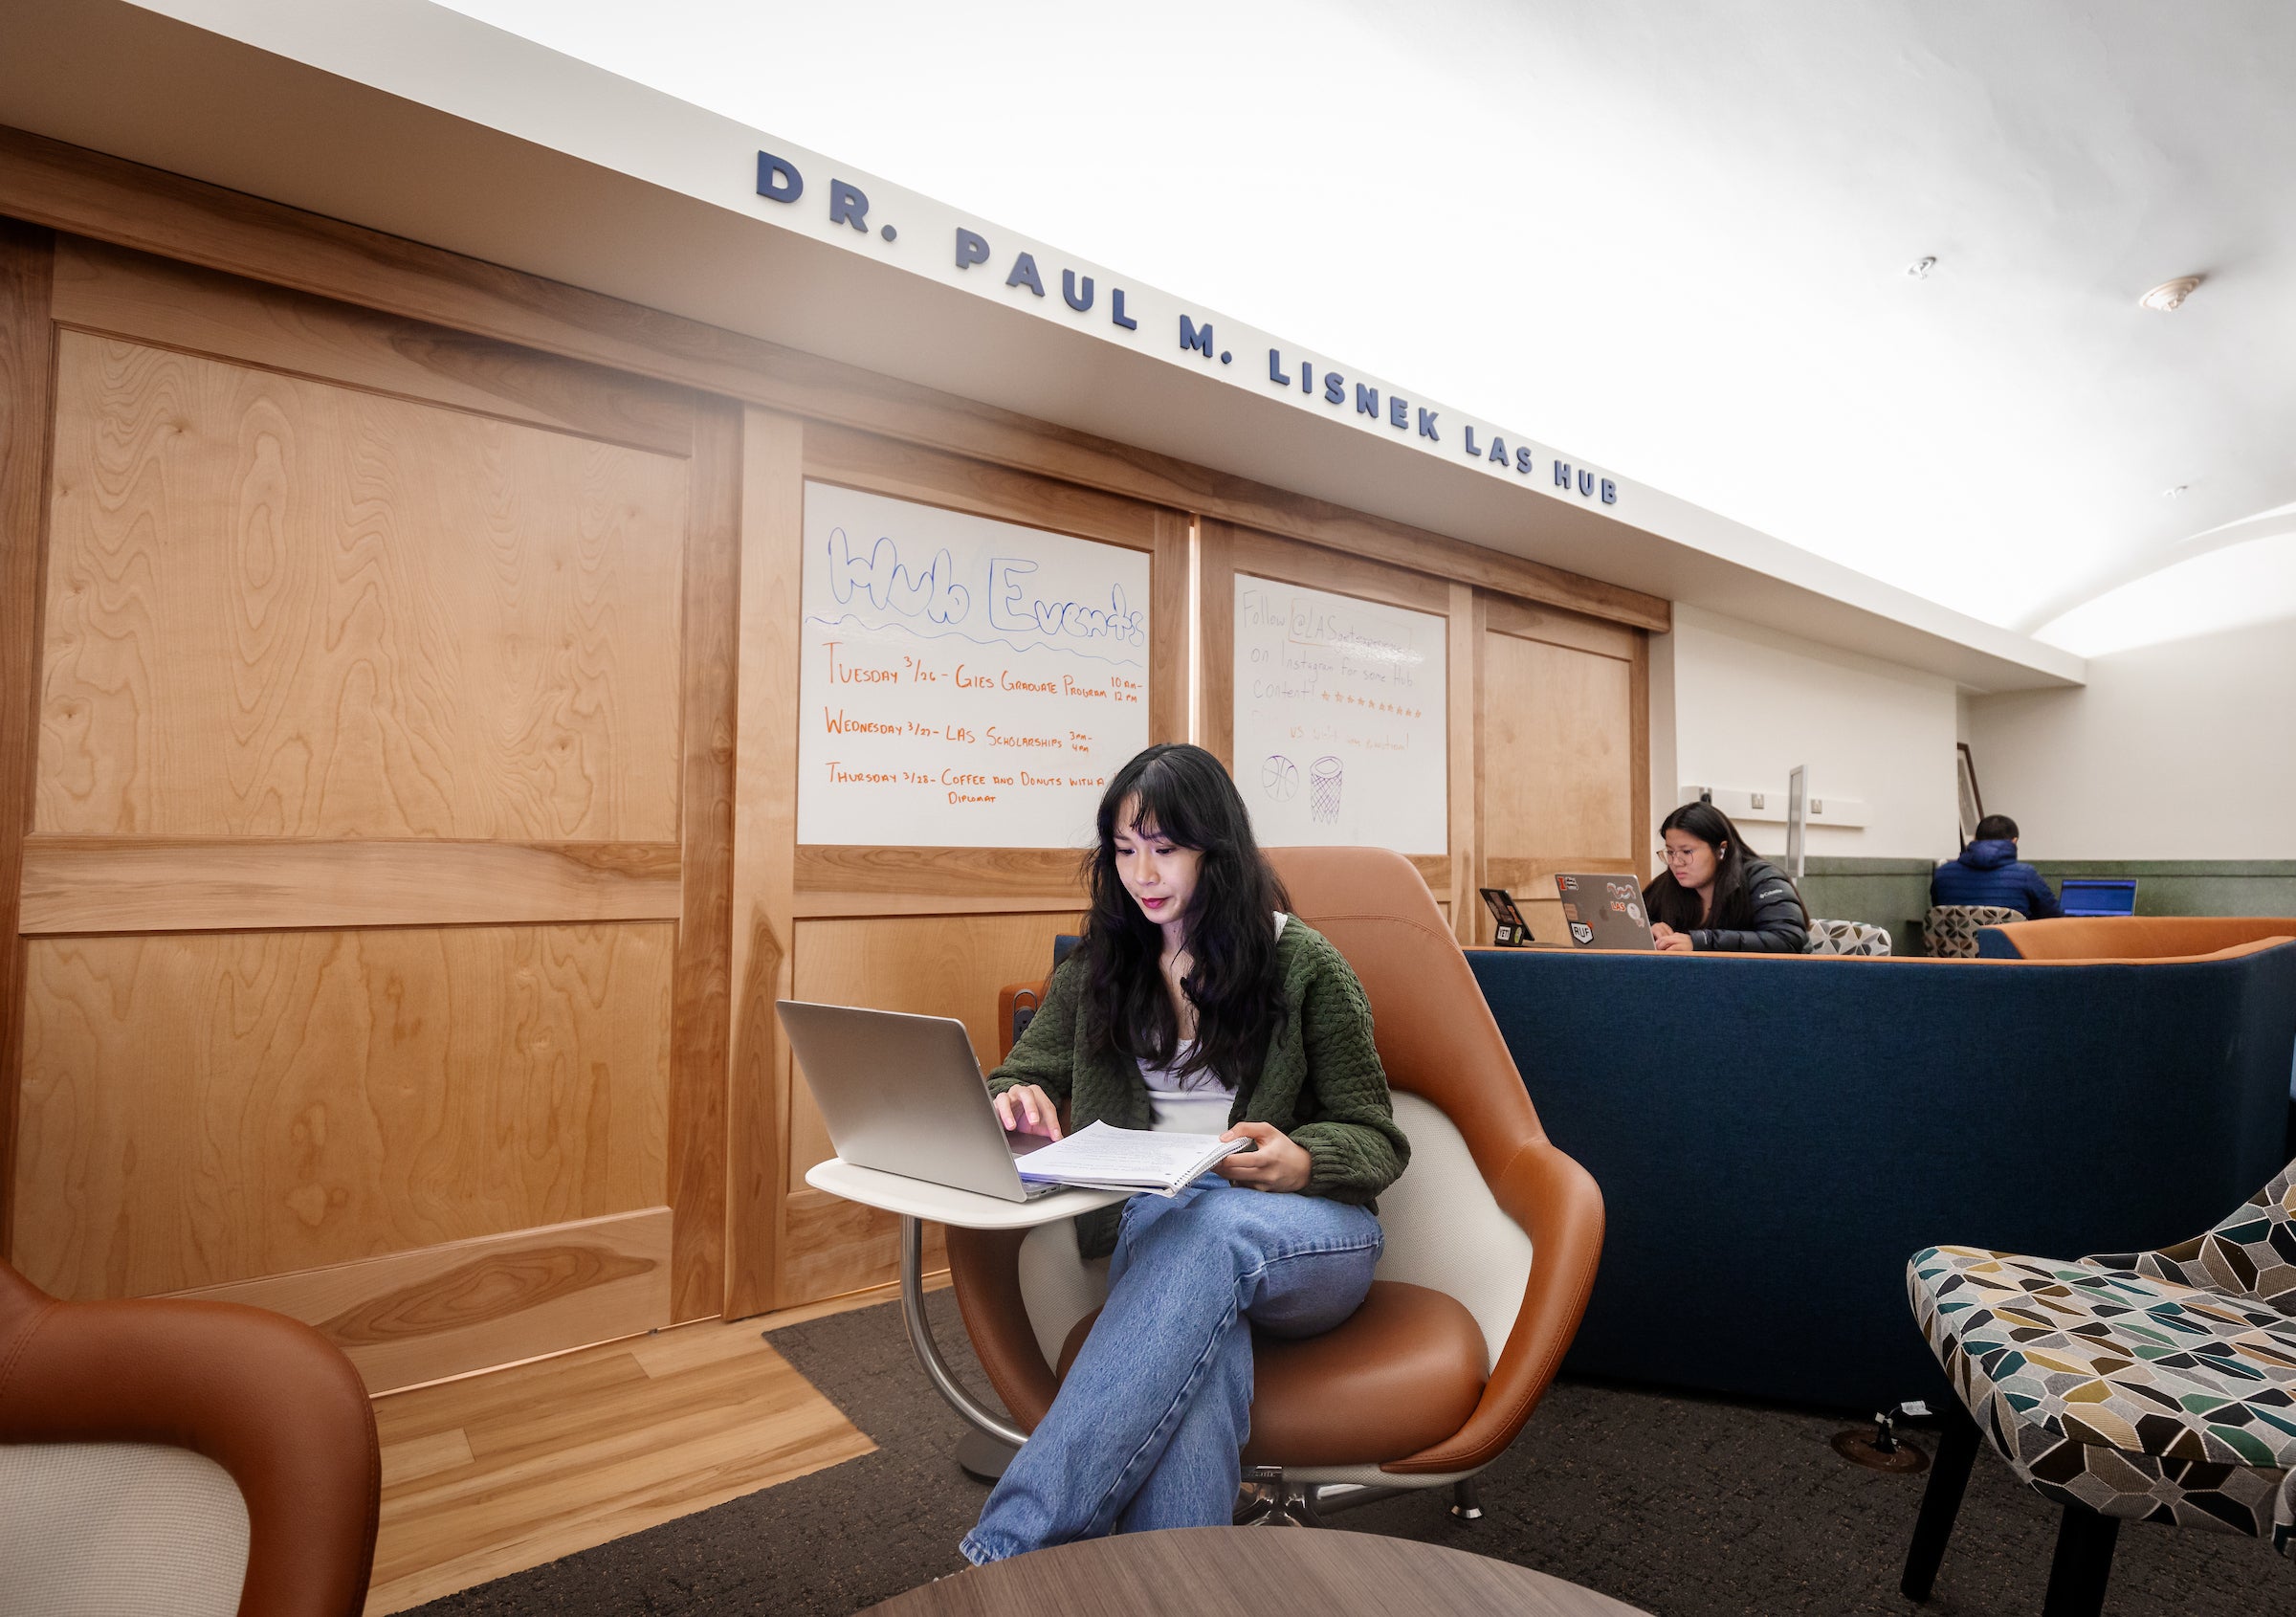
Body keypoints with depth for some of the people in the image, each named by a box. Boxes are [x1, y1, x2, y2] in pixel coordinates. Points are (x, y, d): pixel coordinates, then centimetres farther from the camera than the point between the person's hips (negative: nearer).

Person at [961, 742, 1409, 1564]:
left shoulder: (1302, 963, 2)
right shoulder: (1097, 967, 11)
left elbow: (1377, 1139, 4)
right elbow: (1014, 1081, 15)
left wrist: (1303, 1165, -21)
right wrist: (1016, 1101, -12)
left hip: (1305, 1234, -1)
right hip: (1155, 1226, 2)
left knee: (1207, 1228, -39)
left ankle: (1011, 1543, -42)